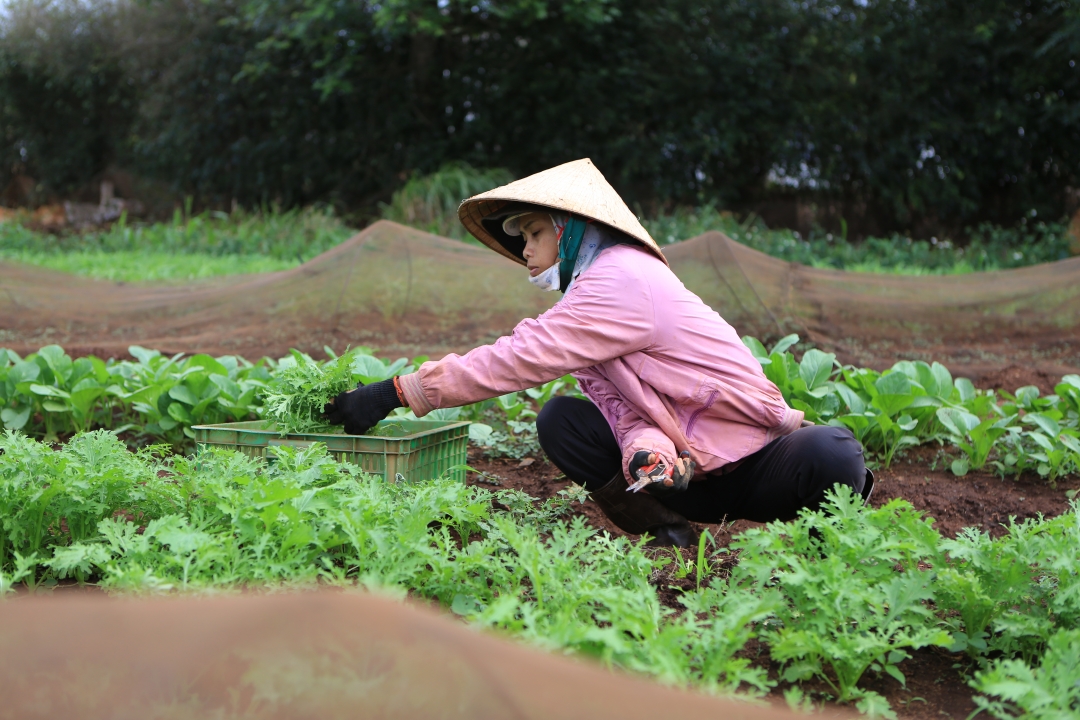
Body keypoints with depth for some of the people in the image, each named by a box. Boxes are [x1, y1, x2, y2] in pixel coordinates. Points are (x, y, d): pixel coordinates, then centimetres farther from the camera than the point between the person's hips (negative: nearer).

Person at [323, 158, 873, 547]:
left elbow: (517, 358, -26)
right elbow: (618, 403, -6)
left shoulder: (622, 280, -19)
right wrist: (650, 453, -30)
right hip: (686, 467, 8)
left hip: (758, 461, -8)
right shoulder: (592, 293, 11)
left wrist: (398, 391, -24)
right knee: (561, 421, -9)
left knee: (829, 456, -38)